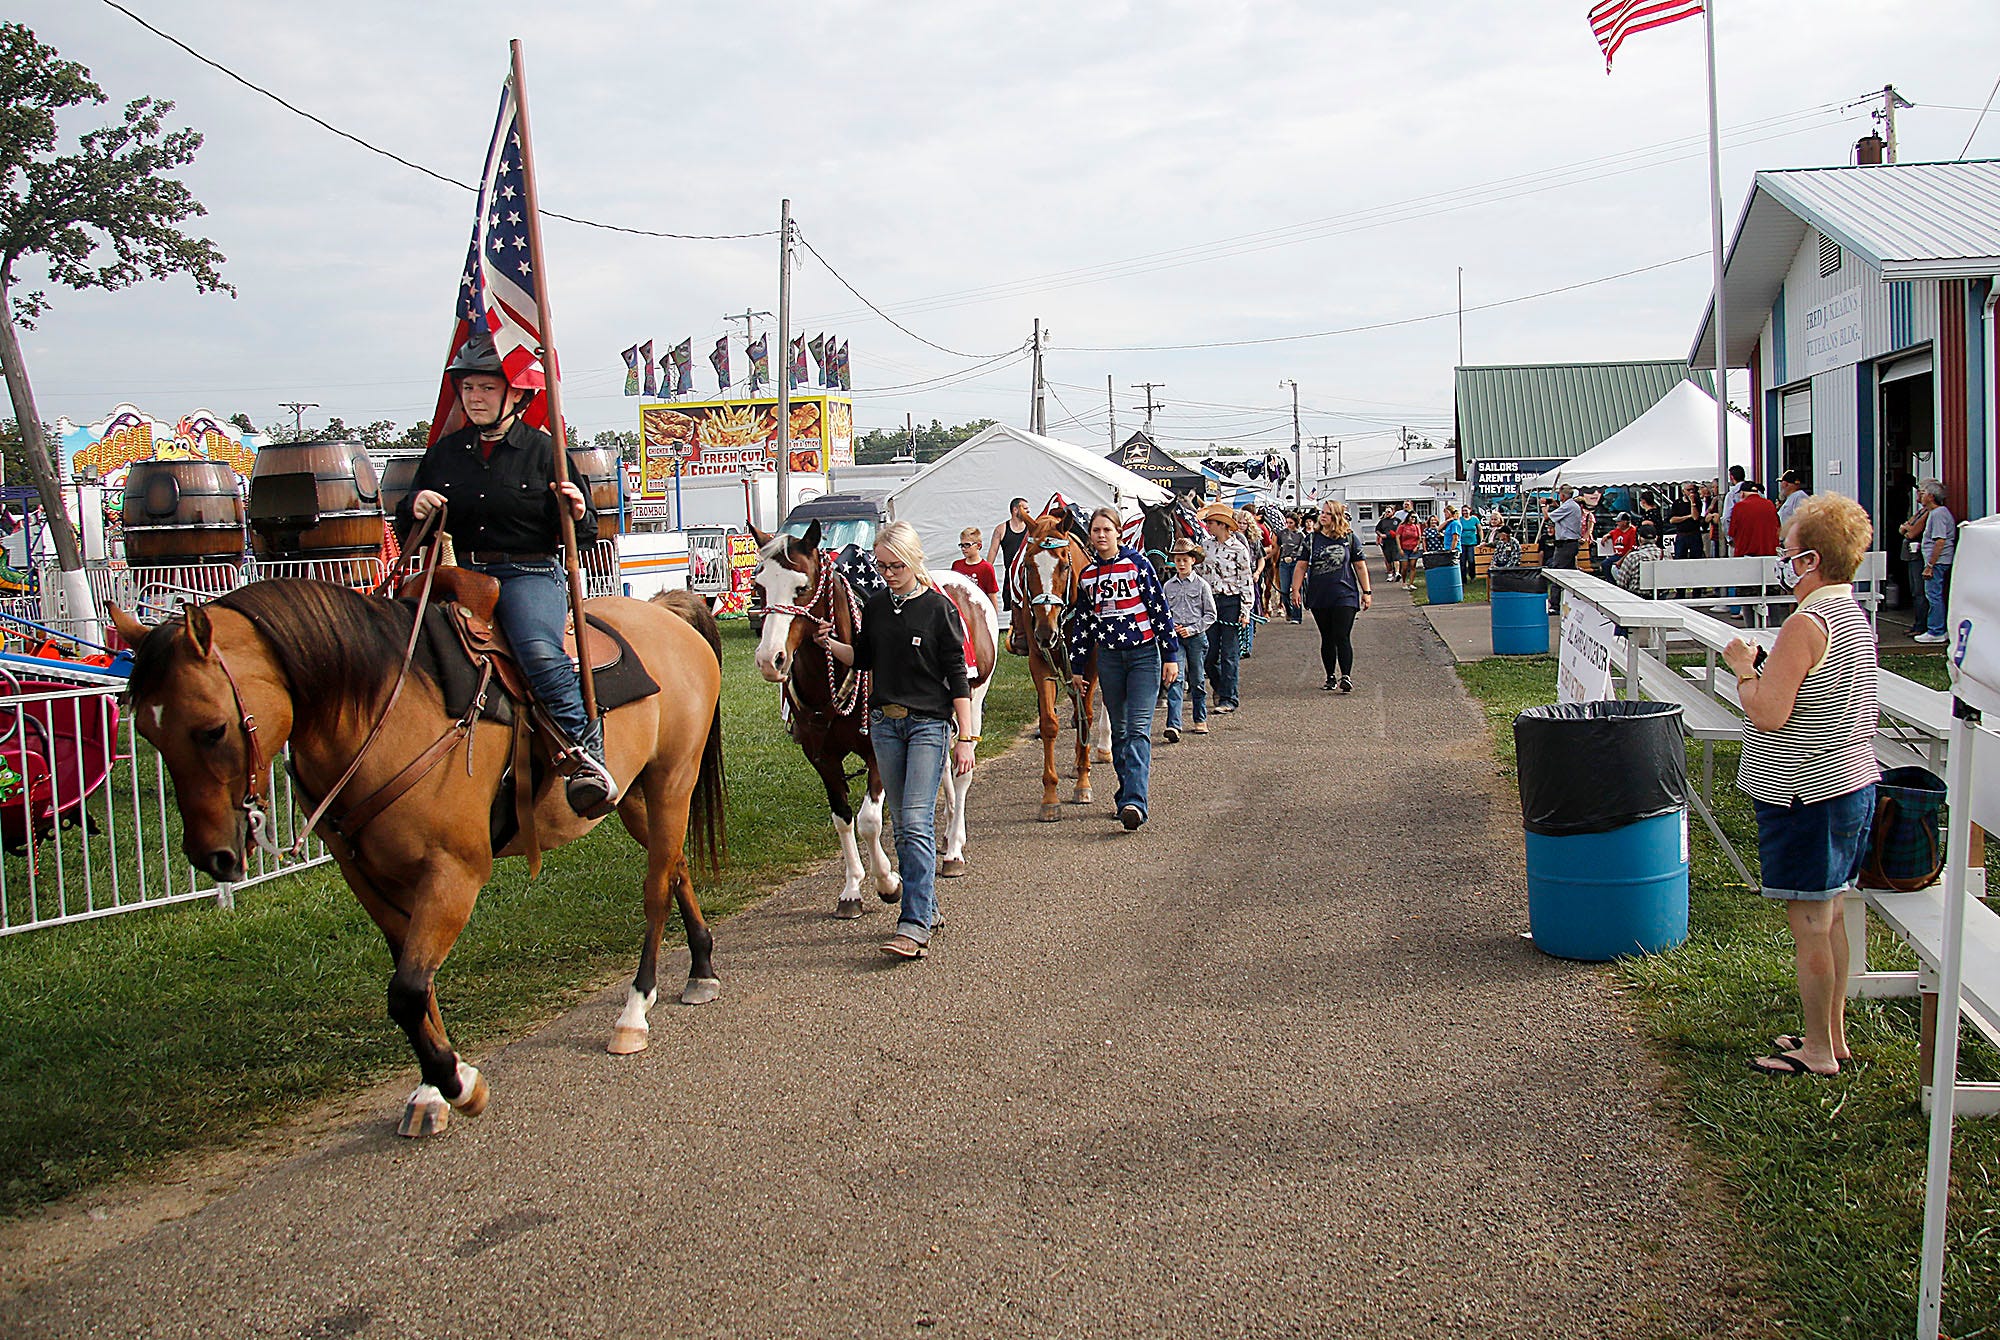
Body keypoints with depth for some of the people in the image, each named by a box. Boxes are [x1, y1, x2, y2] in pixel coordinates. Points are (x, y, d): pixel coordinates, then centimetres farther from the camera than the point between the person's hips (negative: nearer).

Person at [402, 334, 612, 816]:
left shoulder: (544, 451, 5)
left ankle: (587, 756, -29)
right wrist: (415, 506, -1)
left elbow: (582, 533, 7)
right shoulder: (444, 452, 15)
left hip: (529, 573, -4)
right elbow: (408, 523, 23)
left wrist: (577, 513, -17)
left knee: (539, 651, -32)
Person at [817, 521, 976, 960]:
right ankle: (926, 906, 25)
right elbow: (863, 658, 20)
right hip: (884, 723, 6)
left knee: (917, 823, -13)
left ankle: (914, 928, -17)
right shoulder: (875, 606, 7)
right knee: (902, 825, 11)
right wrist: (831, 645, 1)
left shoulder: (939, 609, -8)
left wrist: (966, 739, -11)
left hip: (929, 724, -6)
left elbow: (958, 679, -7)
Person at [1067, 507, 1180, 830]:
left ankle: (1134, 801, -21)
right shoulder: (1086, 575, 7)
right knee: (1119, 731, 9)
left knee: (1138, 729, -12)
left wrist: (1171, 655, -6)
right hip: (1109, 658, 4)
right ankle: (1129, 795, 19)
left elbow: (1159, 609, -3)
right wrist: (1077, 667, 14)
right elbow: (1083, 622, 14)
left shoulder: (1137, 562, -3)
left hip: (1144, 653, -4)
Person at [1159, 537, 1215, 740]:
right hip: (1174, 637, 0)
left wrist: (1192, 629, -10)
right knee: (1175, 679, -12)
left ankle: (1200, 720, 28)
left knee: (1196, 680, 11)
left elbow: (1210, 614, 1)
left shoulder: (1201, 585, 0)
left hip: (1196, 637, 0)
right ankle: (1173, 725, -20)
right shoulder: (1168, 586, 6)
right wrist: (1170, 627, -7)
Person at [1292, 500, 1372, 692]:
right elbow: (1302, 566, 6)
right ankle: (1331, 677, 18)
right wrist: (1295, 589, -2)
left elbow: (1360, 566, 6)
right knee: (1327, 639, 9)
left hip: (1345, 596, -2)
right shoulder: (1312, 539, 5)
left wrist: (1367, 591, 5)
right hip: (1319, 597, 2)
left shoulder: (1349, 538, 2)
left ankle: (1346, 677, -7)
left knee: (1342, 637, -10)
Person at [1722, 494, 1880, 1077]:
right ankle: (1833, 1035, 29)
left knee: (1809, 924, 1)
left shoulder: (1806, 625, -21)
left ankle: (1818, 1052, 11)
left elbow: (1768, 713, -23)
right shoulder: (1856, 615, 9)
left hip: (1806, 794, -10)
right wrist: (1763, 666, 11)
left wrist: (1743, 667, -8)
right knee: (1829, 918, 18)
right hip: (1852, 784, 10)